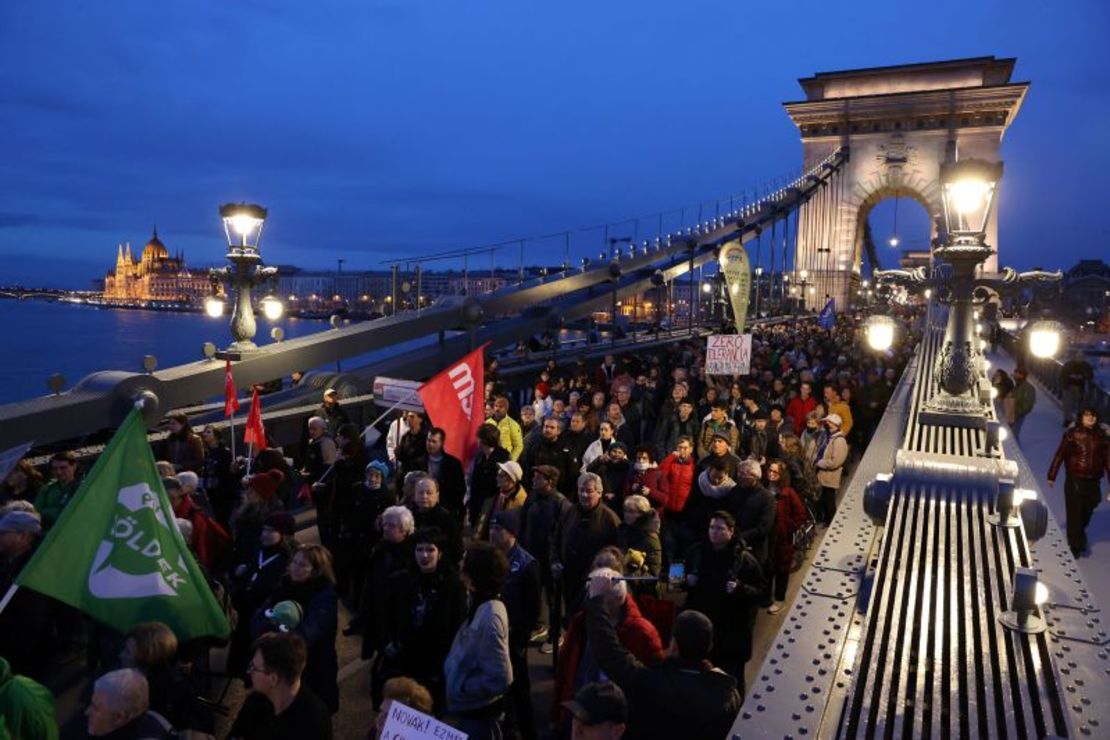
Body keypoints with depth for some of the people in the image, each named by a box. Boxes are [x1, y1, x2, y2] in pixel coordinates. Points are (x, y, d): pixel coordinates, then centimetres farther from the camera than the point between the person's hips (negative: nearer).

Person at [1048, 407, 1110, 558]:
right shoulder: (1072, 434, -7)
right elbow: (1059, 455, -5)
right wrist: (1052, 476, -5)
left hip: (1093, 481, 3)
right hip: (1074, 480, -3)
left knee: (1087, 512, 15)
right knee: (1074, 513, 1)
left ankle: (1079, 533, 44)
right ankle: (1075, 545, 12)